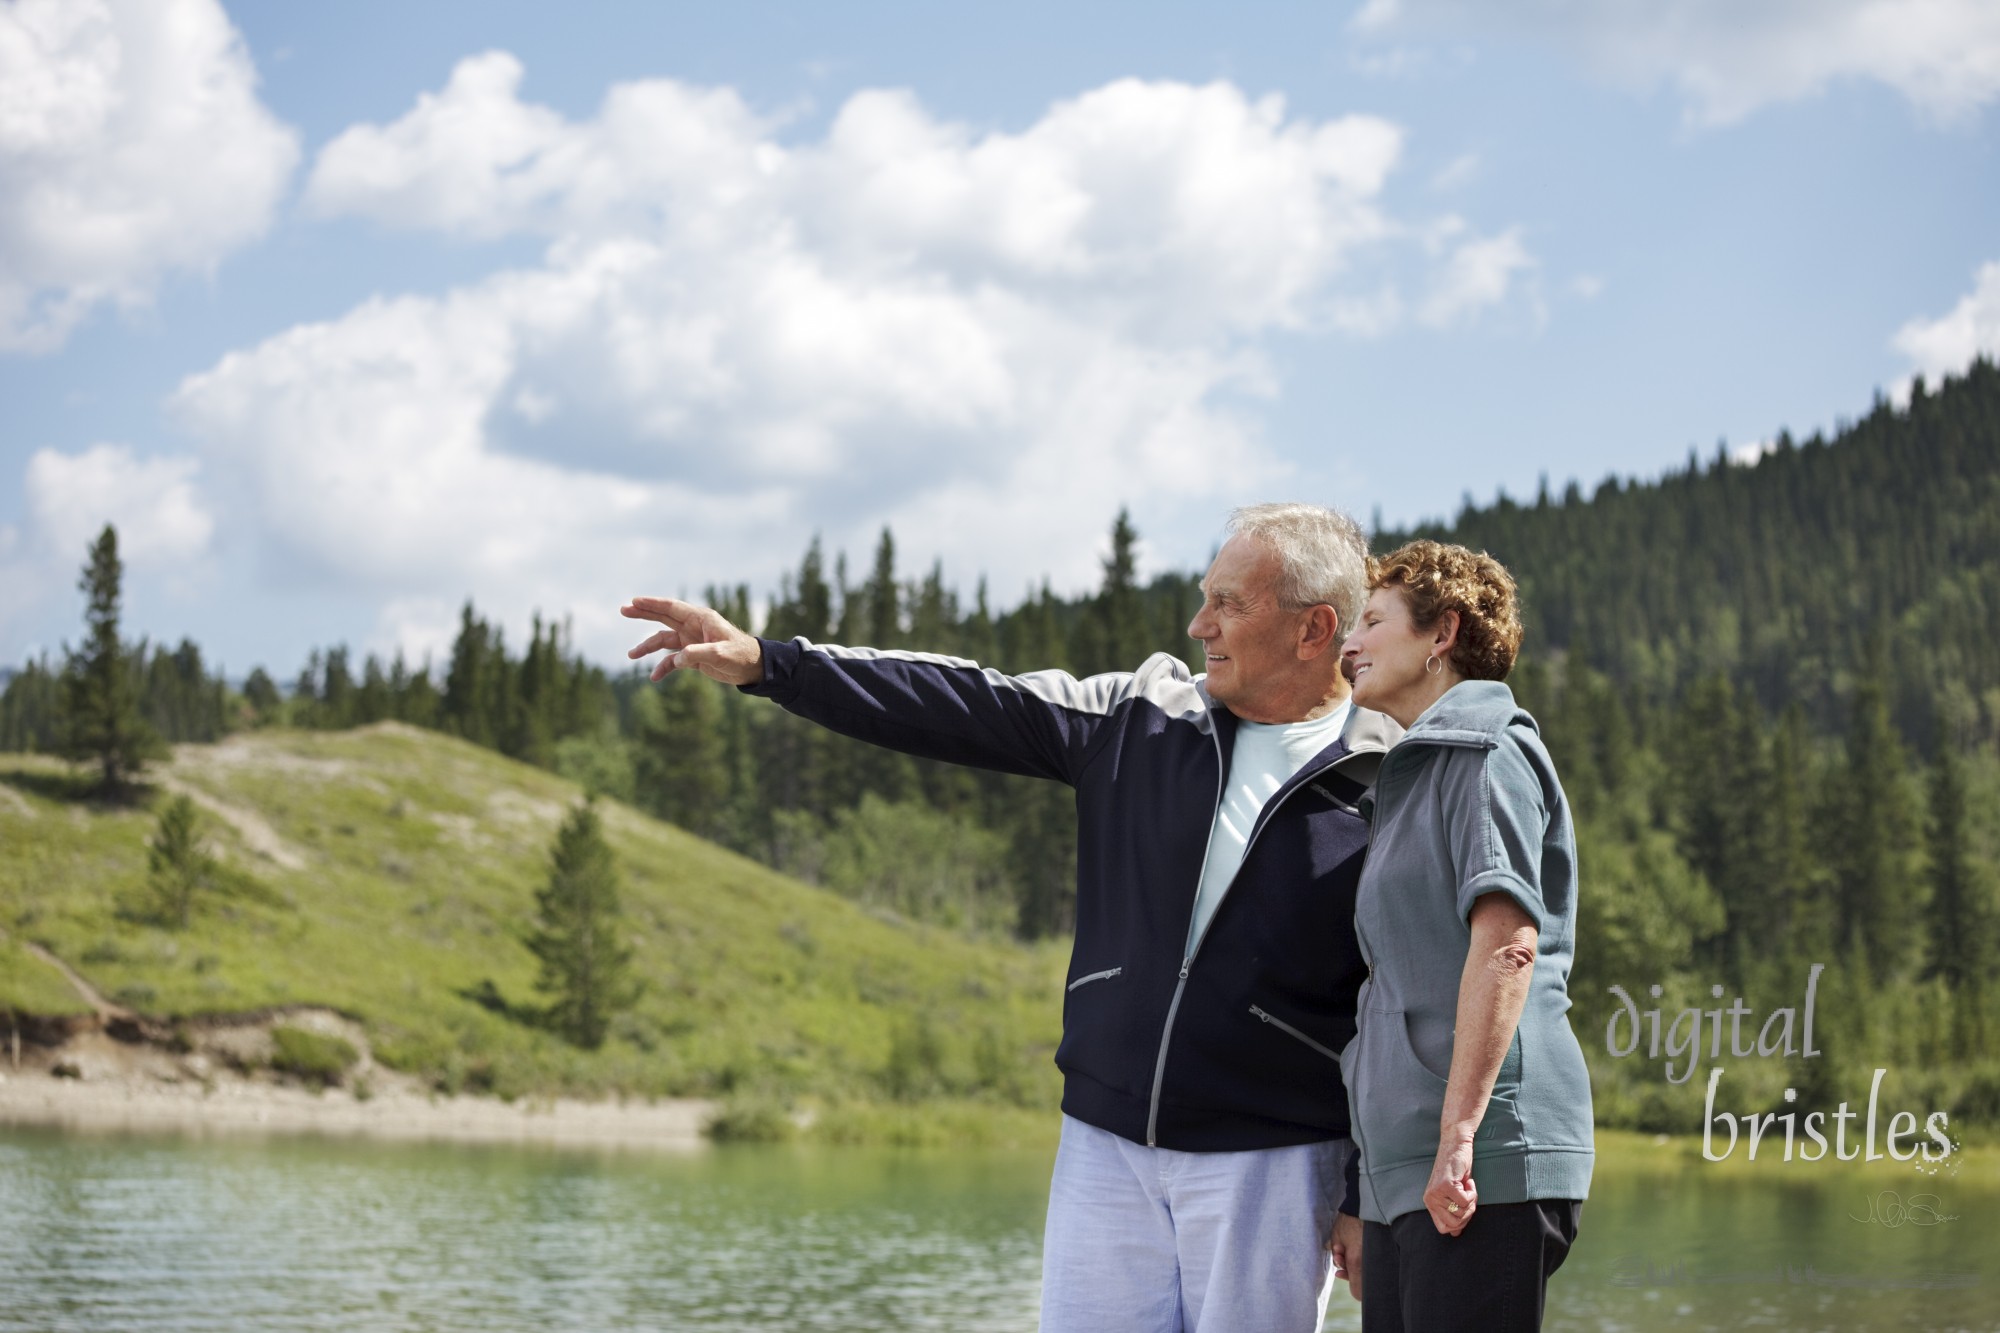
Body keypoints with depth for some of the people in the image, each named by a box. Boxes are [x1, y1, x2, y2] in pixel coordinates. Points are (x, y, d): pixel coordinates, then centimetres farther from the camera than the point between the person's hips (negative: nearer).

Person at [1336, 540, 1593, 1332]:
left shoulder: (1486, 753, -5)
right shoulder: (1411, 776, 25)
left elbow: (1507, 944, -18)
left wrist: (1457, 1136, -24)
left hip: (1484, 1165, -9)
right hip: (1401, 1174, 9)